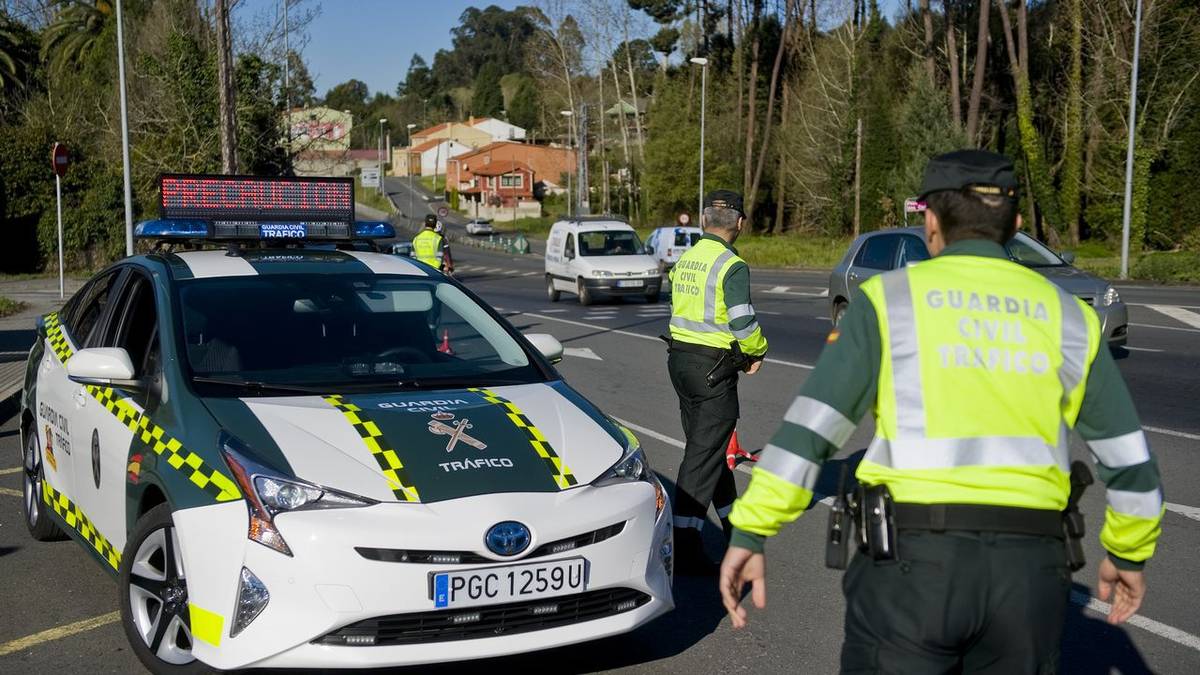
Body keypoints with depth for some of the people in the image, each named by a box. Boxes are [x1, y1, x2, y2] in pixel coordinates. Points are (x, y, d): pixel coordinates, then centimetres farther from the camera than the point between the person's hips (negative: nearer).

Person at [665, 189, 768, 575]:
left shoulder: (685, 259, 8)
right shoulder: (731, 266, -15)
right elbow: (743, 322, -21)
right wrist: (757, 352, 0)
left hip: (679, 357, 8)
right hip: (713, 367, -8)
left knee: (707, 445, 20)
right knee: (704, 456, -5)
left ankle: (733, 520, 38)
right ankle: (685, 550, -6)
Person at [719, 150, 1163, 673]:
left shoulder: (889, 299, 1)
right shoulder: (1068, 315, 11)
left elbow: (808, 429, -6)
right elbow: (1128, 458, 14)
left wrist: (750, 532, -2)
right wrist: (1129, 552, 28)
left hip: (913, 557, -3)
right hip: (1031, 568, 4)